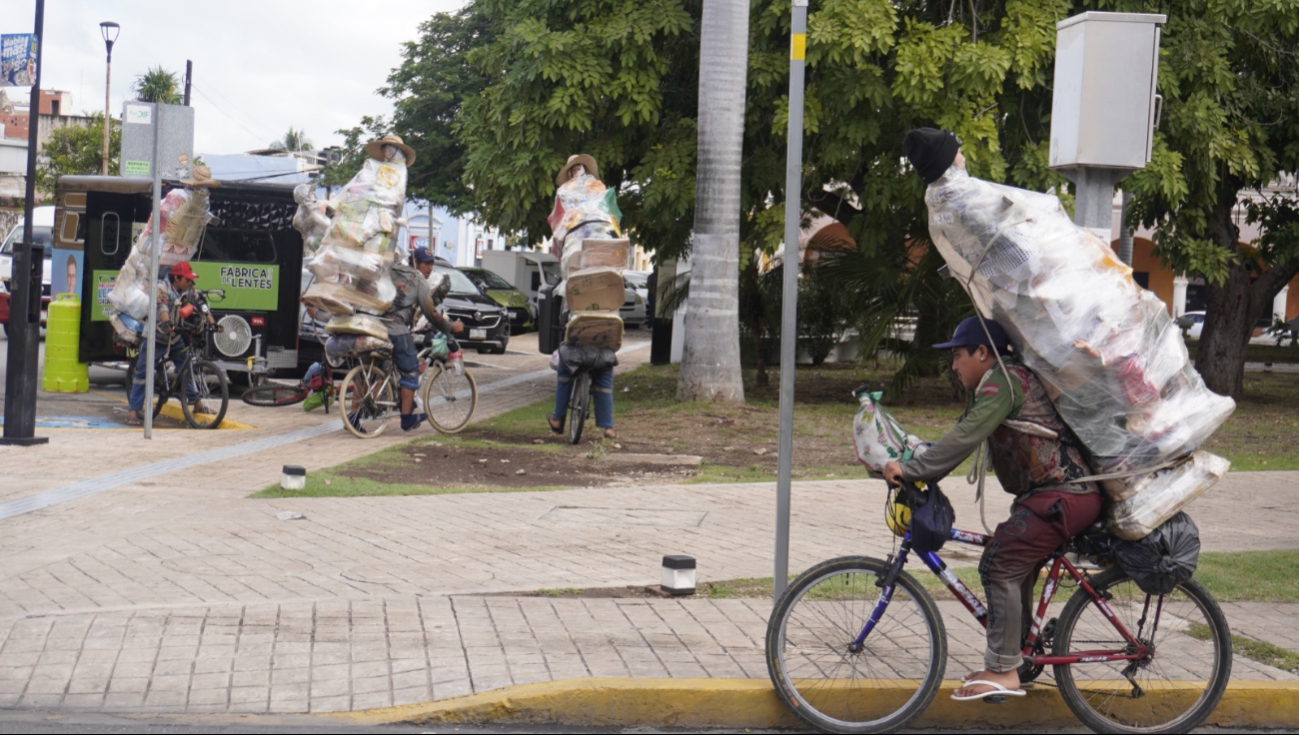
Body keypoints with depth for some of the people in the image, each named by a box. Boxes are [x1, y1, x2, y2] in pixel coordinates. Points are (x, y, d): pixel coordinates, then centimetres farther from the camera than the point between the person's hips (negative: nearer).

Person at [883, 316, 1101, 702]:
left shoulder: (1004, 380, -13)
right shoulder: (992, 385, 21)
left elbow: (964, 438, -23)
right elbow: (963, 436, 20)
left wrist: (910, 470, -21)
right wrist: (909, 467, 11)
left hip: (1063, 495, -11)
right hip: (1048, 492, 11)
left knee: (1000, 566, -13)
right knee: (1015, 568, 16)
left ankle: (1003, 671, -10)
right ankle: (1013, 659, 24)